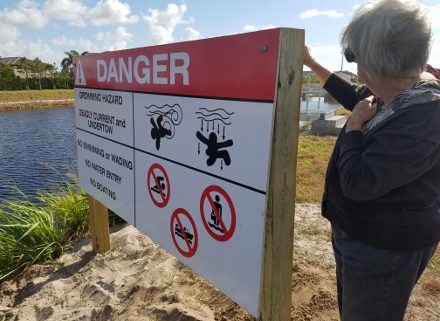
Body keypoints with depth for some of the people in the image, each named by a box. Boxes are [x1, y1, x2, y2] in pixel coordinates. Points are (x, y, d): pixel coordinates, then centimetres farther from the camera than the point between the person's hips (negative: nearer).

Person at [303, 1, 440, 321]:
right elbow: (353, 96, 19)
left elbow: (358, 183, -35)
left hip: (384, 248, -9)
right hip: (359, 234, 9)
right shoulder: (392, 93, -3)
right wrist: (312, 64, 22)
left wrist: (355, 124, -20)